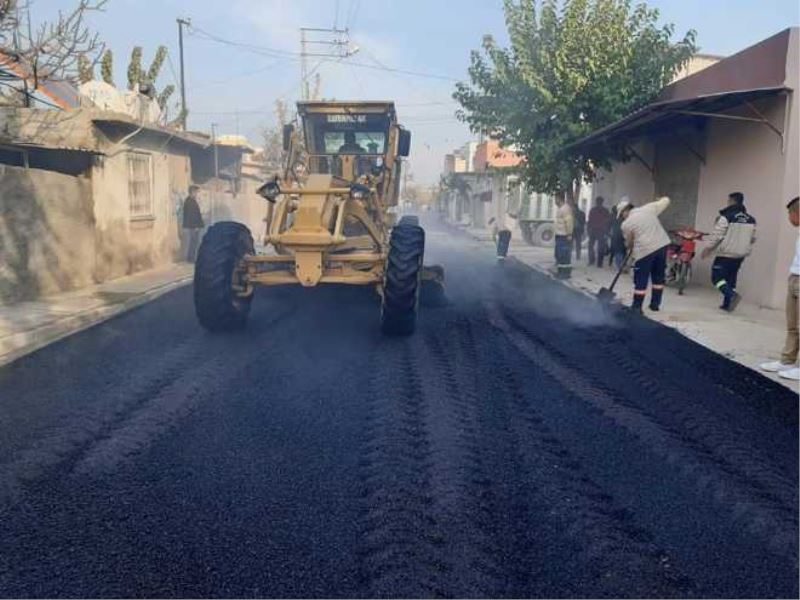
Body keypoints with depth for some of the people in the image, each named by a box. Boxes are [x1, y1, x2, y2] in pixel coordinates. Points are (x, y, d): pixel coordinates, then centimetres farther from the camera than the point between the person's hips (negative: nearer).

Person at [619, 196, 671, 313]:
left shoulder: (626, 224, 1)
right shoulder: (648, 208, 9)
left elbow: (628, 243, 12)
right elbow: (666, 201, 18)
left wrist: (629, 246, 34)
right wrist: (662, 198, 40)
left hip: (645, 250, -5)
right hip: (662, 245, 5)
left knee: (641, 280, 3)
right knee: (658, 277, 16)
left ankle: (637, 307, 6)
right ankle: (655, 304, 24)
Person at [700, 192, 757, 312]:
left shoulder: (726, 217, -12)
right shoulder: (751, 220, 9)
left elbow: (716, 235, -12)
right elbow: (752, 238, 14)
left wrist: (707, 248, -3)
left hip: (725, 254, -7)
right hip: (740, 255, 7)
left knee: (717, 276, -2)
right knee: (731, 279, 14)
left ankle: (732, 295, -22)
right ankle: (727, 304, 14)